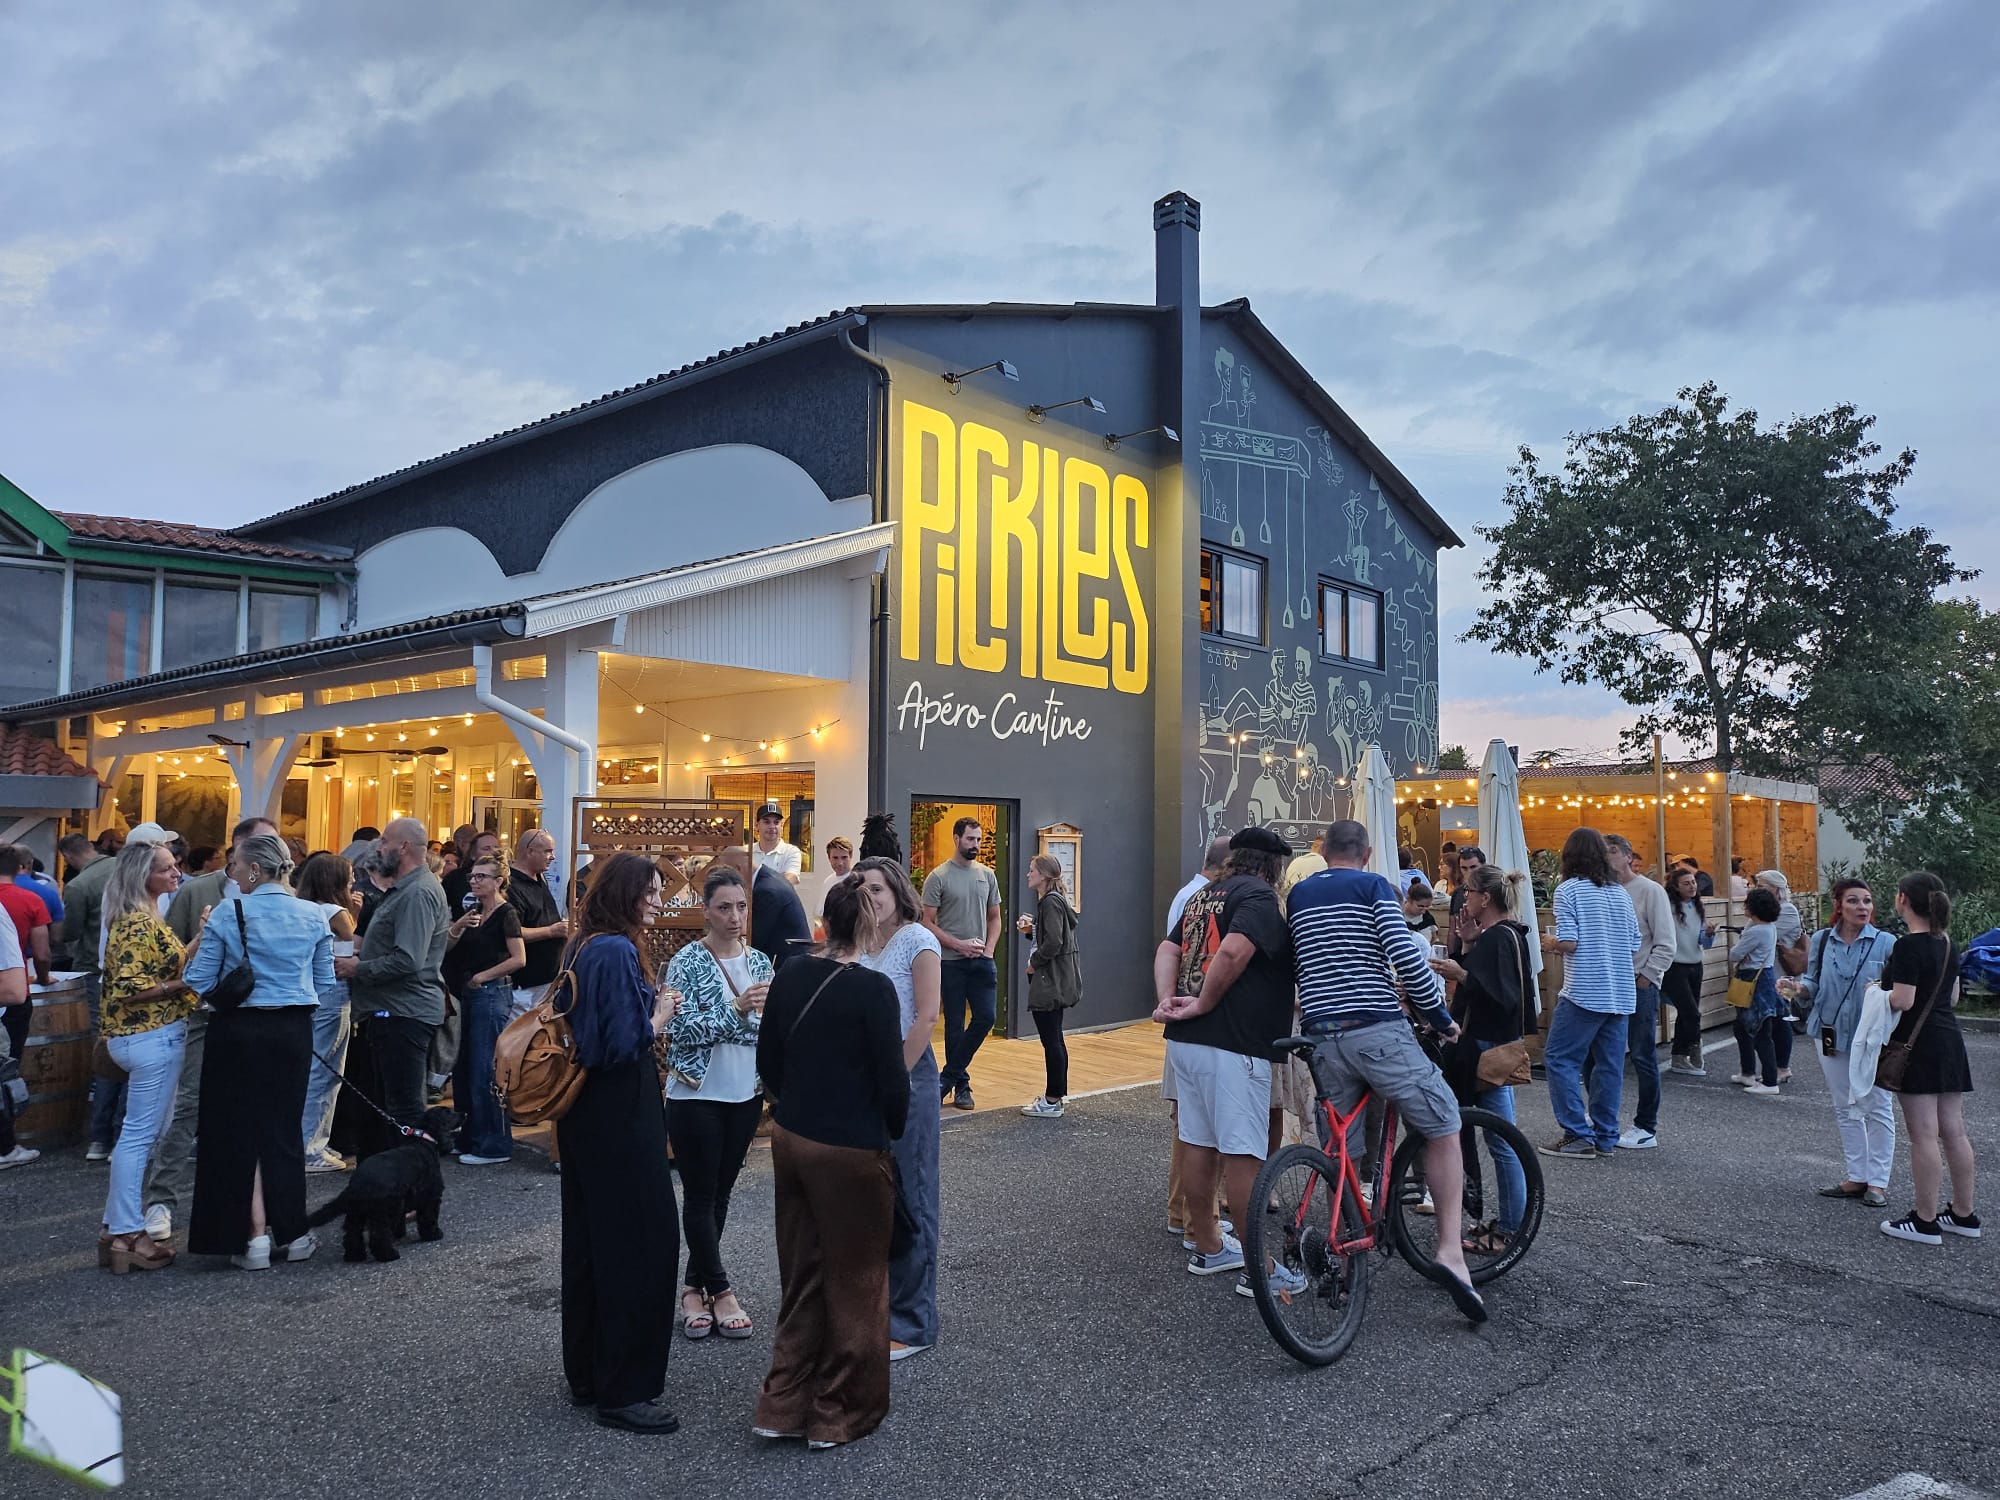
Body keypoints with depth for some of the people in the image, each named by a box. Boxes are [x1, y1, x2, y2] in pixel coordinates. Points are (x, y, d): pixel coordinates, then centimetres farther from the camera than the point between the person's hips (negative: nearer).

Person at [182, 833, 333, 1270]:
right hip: (293, 1032, 3)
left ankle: (254, 1236, 8)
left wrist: (203, 940, 10)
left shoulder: (228, 913, -11)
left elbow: (198, 981, -7)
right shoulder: (313, 916, -1)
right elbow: (324, 983, 6)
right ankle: (289, 1234, 19)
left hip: (238, 1031, -3)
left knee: (238, 1130, 8)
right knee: (284, 1128, 13)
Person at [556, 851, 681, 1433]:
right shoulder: (617, 952, -20)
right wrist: (659, 1014, -7)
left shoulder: (583, 948, 10)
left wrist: (647, 1009, 7)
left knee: (589, 1243, 17)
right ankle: (624, 1390, 8)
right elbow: (626, 1045, -24)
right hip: (621, 1119, -10)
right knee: (639, 1248, 0)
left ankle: (587, 1374, 30)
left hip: (585, 1117, 10)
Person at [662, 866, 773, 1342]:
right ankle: (720, 1290, 16)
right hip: (697, 1095, -5)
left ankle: (695, 1286, 25)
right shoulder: (687, 963, -11)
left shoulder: (759, 962, 3)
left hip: (746, 1095, 5)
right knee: (700, 1195, 3)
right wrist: (738, 1009, -28)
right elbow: (681, 1030, -19)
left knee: (719, 1194, 12)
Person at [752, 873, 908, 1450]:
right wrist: (894, 1129, 4)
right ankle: (841, 1414, 23)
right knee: (854, 1281, 11)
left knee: (802, 1274, 20)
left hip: (790, 1139, 7)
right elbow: (892, 1080, -15)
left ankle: (783, 1404, 25)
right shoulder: (873, 989, -19)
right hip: (850, 1152, -6)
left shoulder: (791, 976, 1)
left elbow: (768, 1061, 8)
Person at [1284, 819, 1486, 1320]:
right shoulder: (1373, 887, 0)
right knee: (1443, 1127, 9)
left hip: (1322, 1035, 5)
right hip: (1377, 1030, -5)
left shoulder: (1297, 895, 16)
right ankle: (1451, 1248, -2)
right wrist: (1441, 1019, 1)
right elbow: (1407, 957, -9)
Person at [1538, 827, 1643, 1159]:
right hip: (1621, 994, 7)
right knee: (1610, 1065, 10)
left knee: (1560, 1059, 1)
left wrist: (1550, 942, 6)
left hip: (1584, 992, -6)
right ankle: (1605, 1137, 14)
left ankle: (1579, 1136, -3)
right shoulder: (1620, 893, 11)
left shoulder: (1568, 890, -7)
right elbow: (1634, 948, 11)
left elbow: (1569, 942, -14)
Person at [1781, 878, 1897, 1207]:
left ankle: (1878, 1181, 15)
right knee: (1846, 1109, 14)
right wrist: (1798, 988, -13)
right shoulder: (1823, 941, 1)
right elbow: (1814, 982, 7)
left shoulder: (1885, 943, -9)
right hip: (1832, 1035, 4)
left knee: (1877, 1108, 4)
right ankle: (1857, 1177, 26)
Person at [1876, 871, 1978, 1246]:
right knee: (1953, 1132, 14)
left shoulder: (1908, 946, -17)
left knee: (1923, 1136, -3)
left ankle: (1925, 1221, 3)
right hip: (1950, 1042, 9)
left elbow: (1902, 1001, -21)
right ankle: (1964, 1215, 22)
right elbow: (1952, 997, 18)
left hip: (1918, 1046, -9)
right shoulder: (1947, 943, 10)